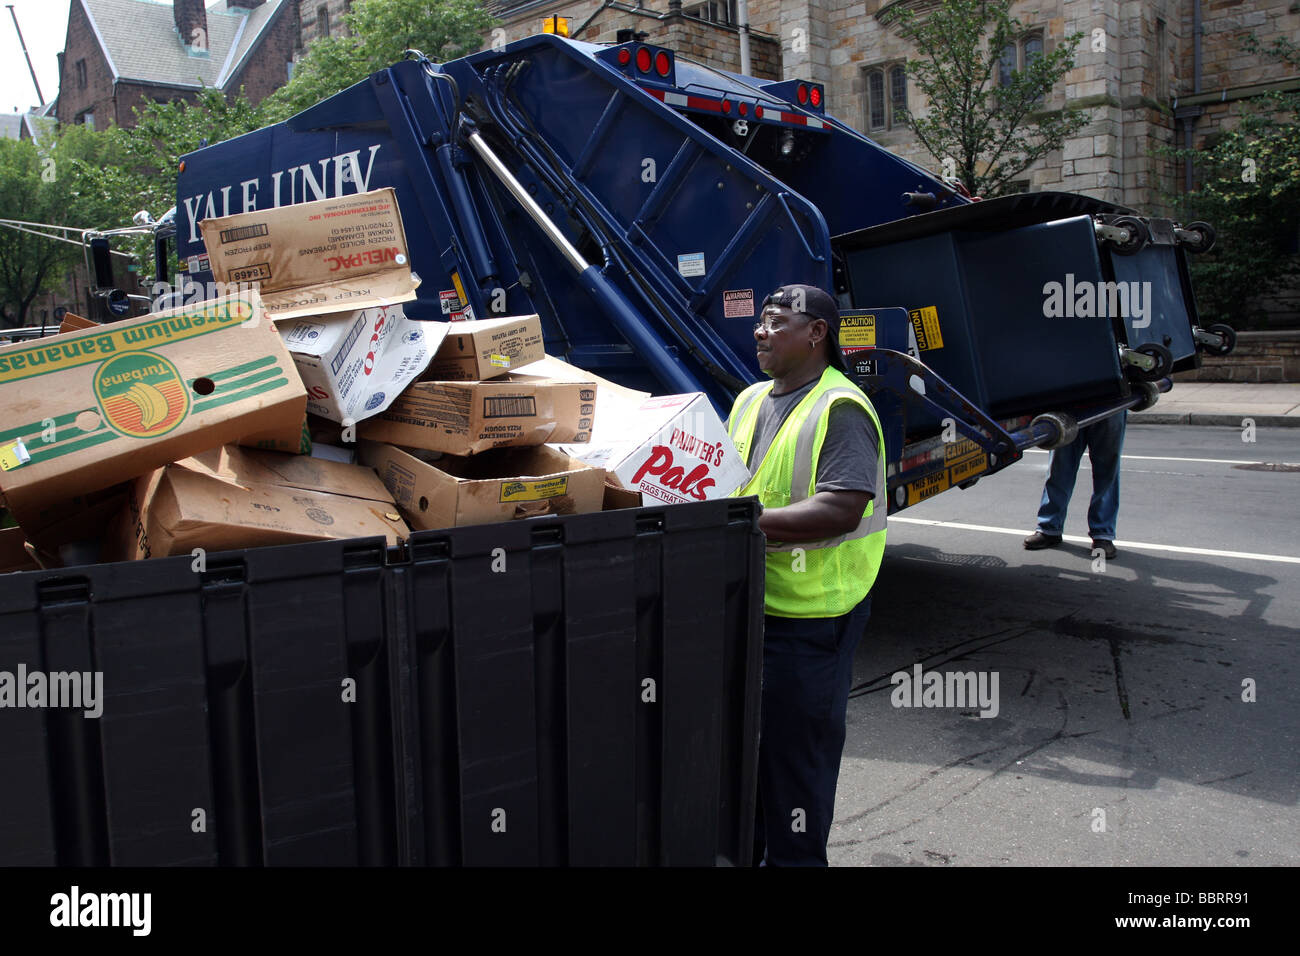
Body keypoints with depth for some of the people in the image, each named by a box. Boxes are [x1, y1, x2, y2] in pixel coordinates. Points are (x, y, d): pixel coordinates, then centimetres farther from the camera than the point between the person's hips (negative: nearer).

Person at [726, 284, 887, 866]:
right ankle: (740, 845, 38)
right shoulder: (751, 400, 13)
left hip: (809, 616, -8)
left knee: (796, 744, 4)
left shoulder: (841, 410, -14)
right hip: (745, 603, 8)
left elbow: (842, 509, -24)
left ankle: (794, 856, 22)